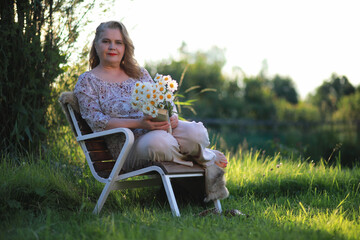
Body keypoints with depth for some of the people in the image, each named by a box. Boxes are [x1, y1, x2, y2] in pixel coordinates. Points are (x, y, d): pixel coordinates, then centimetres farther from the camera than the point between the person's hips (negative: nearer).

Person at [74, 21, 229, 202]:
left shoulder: (139, 73, 20)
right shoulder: (87, 81, 6)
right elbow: (97, 122, -7)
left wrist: (171, 117, -10)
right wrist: (139, 123, -21)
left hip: (161, 128, 4)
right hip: (126, 143, -4)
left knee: (196, 132, -30)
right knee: (158, 141, -39)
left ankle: (209, 164, 2)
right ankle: (206, 157, -11)